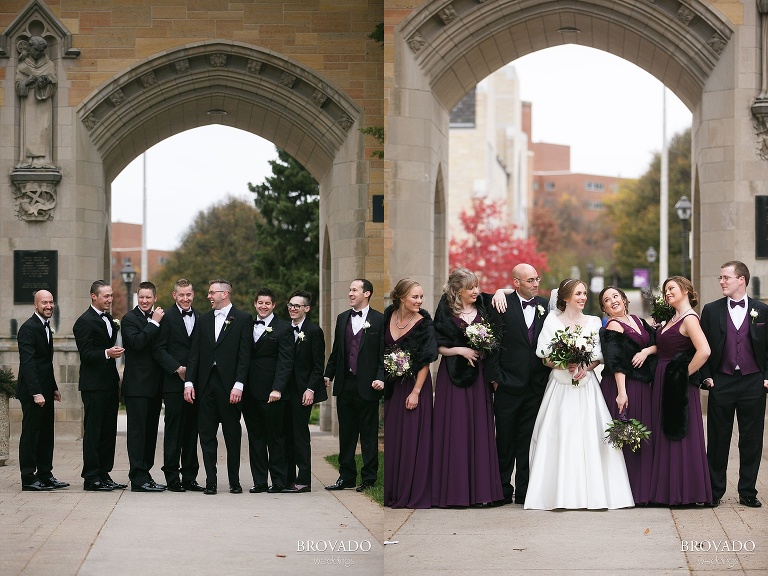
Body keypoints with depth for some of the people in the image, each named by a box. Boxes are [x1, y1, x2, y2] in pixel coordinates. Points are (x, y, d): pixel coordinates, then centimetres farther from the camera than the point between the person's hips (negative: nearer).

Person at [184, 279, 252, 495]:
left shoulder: (243, 319, 0)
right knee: (206, 434, 2)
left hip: (229, 385, -4)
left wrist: (238, 385, -13)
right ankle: (210, 482, 5)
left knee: (232, 435, 3)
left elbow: (244, 355, -6)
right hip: (206, 384, 4)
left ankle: (234, 481, 11)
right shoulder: (204, 319, 14)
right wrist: (189, 382, 2)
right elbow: (195, 353, 11)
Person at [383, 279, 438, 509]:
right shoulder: (388, 317, 0)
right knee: (393, 440, 10)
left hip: (415, 386, -5)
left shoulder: (424, 324, -12)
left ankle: (415, 494, 2)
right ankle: (394, 494, 18)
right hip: (393, 387, 5)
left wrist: (416, 392, -17)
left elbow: (426, 361, -13)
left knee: (413, 440, -4)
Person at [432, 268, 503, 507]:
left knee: (479, 431, 2)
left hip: (479, 377, 3)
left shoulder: (482, 311, 8)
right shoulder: (446, 313, -1)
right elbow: (439, 346, 0)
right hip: (453, 376, -3)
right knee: (454, 431, -4)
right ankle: (454, 490, -1)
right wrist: (460, 350, -13)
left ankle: (480, 489, 5)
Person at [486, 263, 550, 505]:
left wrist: (547, 376, 3)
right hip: (508, 384, -3)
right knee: (505, 439, 5)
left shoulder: (543, 306, 8)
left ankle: (524, 491, 10)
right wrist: (494, 378, -8)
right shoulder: (502, 304, -5)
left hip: (536, 385, 3)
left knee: (528, 440, 5)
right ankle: (503, 491, 14)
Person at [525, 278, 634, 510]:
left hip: (587, 386, 2)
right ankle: (561, 493, -6)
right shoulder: (552, 321, 4)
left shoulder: (594, 322, 10)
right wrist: (566, 365, -15)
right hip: (560, 386, -1)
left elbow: (598, 357, 7)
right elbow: (546, 357, 1)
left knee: (590, 437, -6)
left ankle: (592, 491, -4)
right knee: (560, 437, -7)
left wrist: (585, 367, -12)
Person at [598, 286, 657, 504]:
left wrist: (647, 351, -8)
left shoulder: (638, 321, 14)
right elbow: (615, 363, -18)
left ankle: (643, 490, 14)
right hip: (623, 386, -8)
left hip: (643, 386, 8)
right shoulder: (613, 327, -9)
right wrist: (621, 392, -26)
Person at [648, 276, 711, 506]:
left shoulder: (689, 319, -14)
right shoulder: (672, 319, 15)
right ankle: (669, 489, 16)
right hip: (664, 383, 10)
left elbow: (704, 351, -26)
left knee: (680, 436, -4)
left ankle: (685, 492, 1)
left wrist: (686, 373, -18)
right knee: (665, 435, 11)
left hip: (679, 385, -10)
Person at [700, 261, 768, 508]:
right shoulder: (712, 310, 5)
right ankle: (715, 491, 12)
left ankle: (747, 492, 12)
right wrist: (706, 377, -1)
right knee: (717, 439, 4)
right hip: (721, 383, 0)